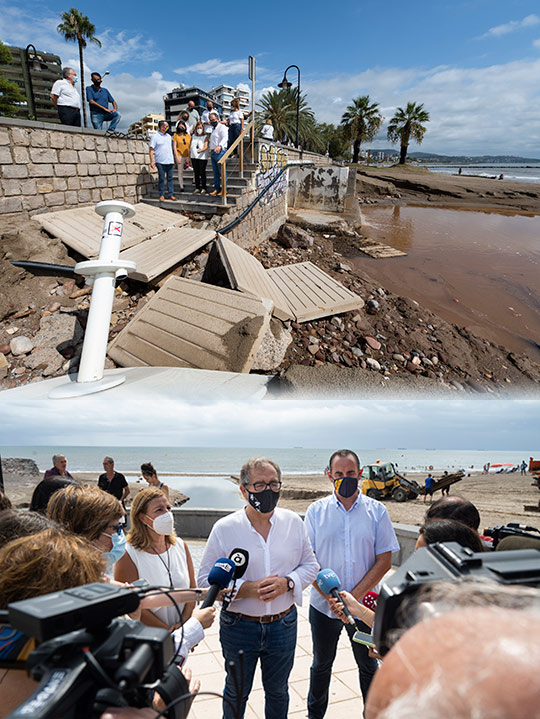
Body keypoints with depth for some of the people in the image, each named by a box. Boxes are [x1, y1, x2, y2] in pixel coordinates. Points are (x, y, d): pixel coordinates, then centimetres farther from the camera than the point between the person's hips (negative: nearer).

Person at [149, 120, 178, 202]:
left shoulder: (169, 136, 18)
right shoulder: (155, 136, 2)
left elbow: (173, 148, 25)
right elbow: (151, 150, -3)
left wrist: (176, 158, 21)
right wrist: (152, 161, -11)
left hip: (170, 161, 5)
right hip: (160, 162, -4)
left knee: (170, 178, 3)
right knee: (161, 178, -2)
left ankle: (171, 194, 7)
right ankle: (162, 195, 5)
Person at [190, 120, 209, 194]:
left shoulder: (205, 136, 1)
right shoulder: (193, 136, 15)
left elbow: (206, 146, -12)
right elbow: (190, 146, 17)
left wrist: (200, 151, -31)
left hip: (202, 157, -4)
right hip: (194, 157, 4)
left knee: (202, 173, -6)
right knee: (196, 173, 6)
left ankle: (203, 188, 1)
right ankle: (197, 188, 13)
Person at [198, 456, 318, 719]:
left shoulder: (294, 522, -6)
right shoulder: (224, 528, -14)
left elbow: (310, 565, 2)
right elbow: (206, 579, -11)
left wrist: (287, 583, -17)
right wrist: (247, 588, -23)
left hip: (283, 625, 2)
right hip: (238, 626, -2)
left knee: (277, 690, 24)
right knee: (236, 693, 21)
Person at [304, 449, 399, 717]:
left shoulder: (376, 511, -6)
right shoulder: (316, 511, -6)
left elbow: (384, 561, -8)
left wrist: (353, 597, -15)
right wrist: (330, 596, -16)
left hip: (364, 605, 0)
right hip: (323, 606, 1)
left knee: (368, 666, 18)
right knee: (321, 665, 19)